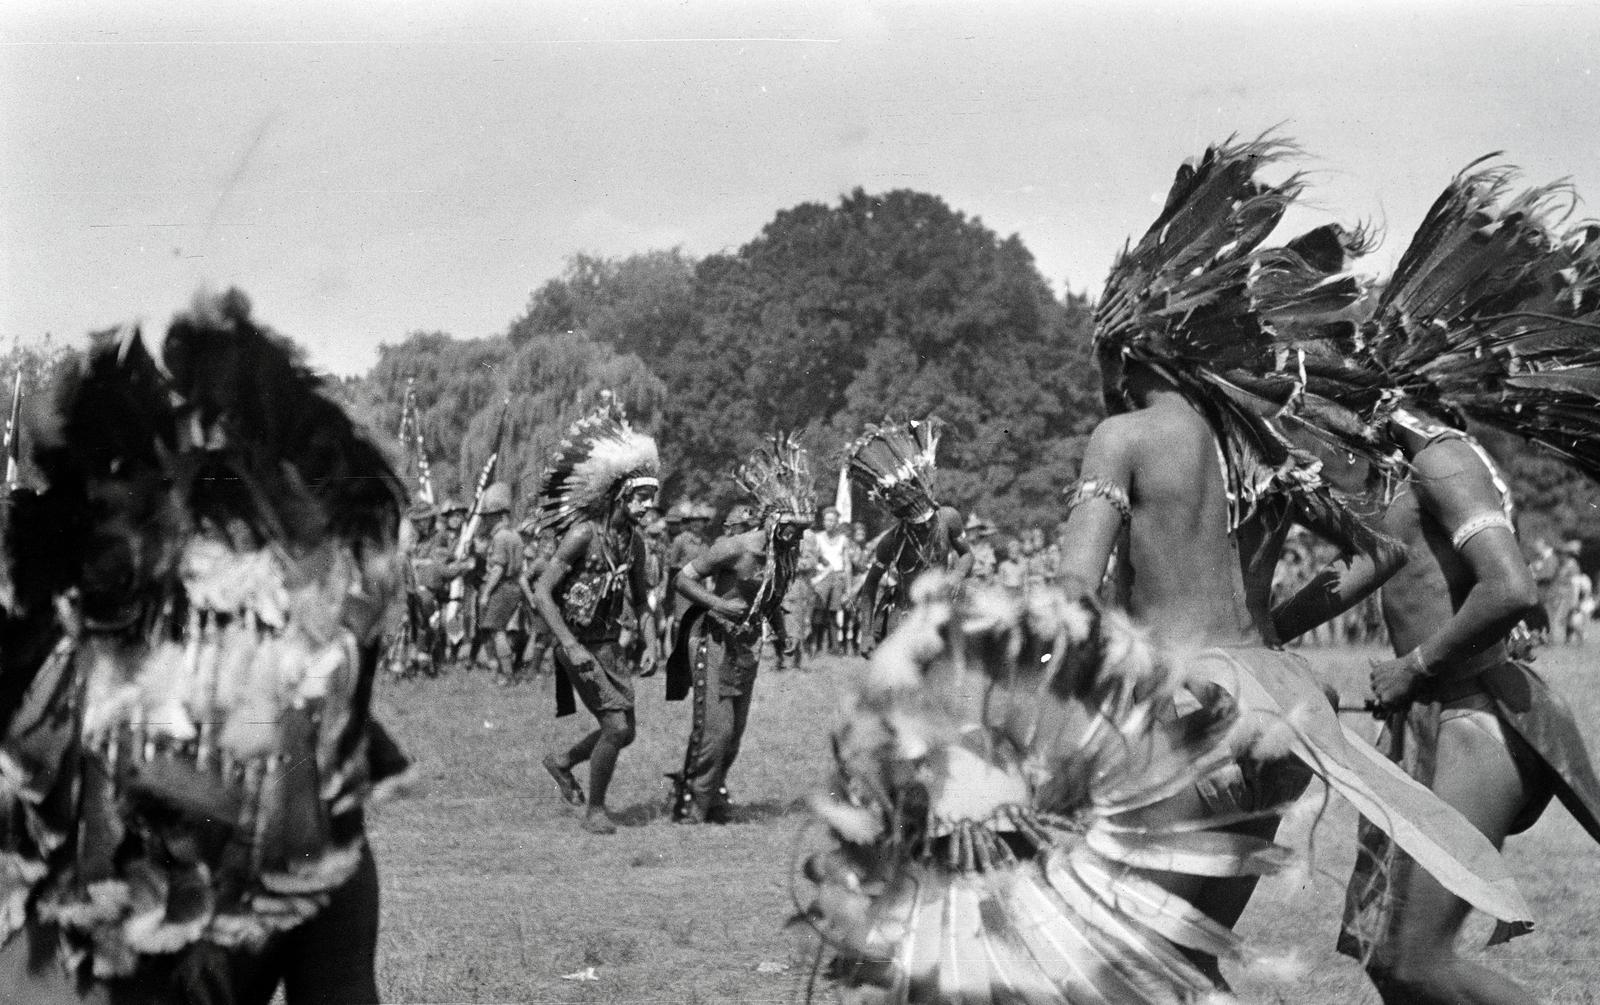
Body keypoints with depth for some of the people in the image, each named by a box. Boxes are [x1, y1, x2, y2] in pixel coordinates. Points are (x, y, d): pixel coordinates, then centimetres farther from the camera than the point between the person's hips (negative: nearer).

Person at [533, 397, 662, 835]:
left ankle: (562, 761, 35)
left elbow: (639, 594, 20)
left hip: (610, 643, 7)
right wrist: (570, 645, -26)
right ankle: (594, 810, 3)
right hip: (578, 643, -7)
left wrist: (650, 638, 3)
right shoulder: (583, 534, -19)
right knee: (616, 726, -15)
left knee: (623, 732, 8)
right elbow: (541, 591, -20)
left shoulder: (635, 540, 3)